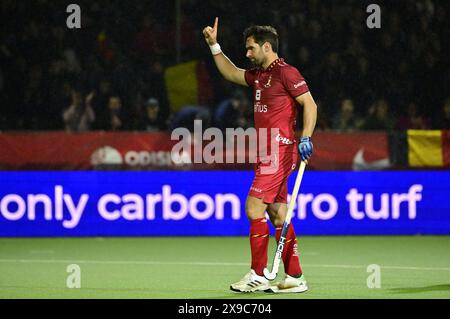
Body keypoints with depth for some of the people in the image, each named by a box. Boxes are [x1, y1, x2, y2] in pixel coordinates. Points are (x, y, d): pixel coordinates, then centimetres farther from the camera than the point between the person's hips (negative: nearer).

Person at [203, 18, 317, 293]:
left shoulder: (286, 72, -9)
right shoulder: (258, 75, 17)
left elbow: (310, 104, -13)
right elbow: (232, 73, 34)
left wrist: (306, 138, -23)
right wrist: (214, 46, 28)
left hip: (280, 150, -9)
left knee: (254, 208, -11)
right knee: (277, 216, 7)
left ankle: (258, 276, -6)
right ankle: (295, 278, 8)